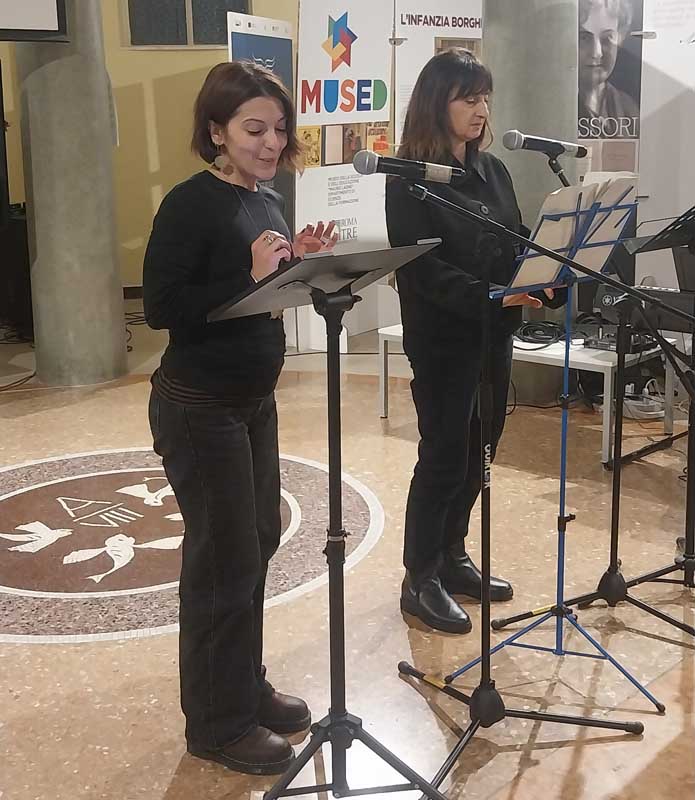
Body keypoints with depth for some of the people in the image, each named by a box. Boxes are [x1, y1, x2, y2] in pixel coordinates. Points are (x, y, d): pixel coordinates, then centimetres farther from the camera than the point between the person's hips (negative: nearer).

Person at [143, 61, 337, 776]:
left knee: (258, 542, 16)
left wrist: (299, 263, -1)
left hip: (253, 401, 8)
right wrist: (250, 275, -28)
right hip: (198, 408, -8)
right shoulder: (190, 205, -16)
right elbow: (161, 307, -21)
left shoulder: (267, 202, 9)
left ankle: (246, 686, 33)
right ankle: (218, 724, 16)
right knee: (225, 559, 0)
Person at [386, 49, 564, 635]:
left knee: (478, 451, 14)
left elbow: (516, 243, 11)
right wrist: (488, 295, -31)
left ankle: (452, 558, 30)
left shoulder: (493, 171, 10)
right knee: (444, 456, -1)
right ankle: (421, 580, 13)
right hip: (443, 338, -7)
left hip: (494, 334, 7)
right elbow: (422, 267, -19)